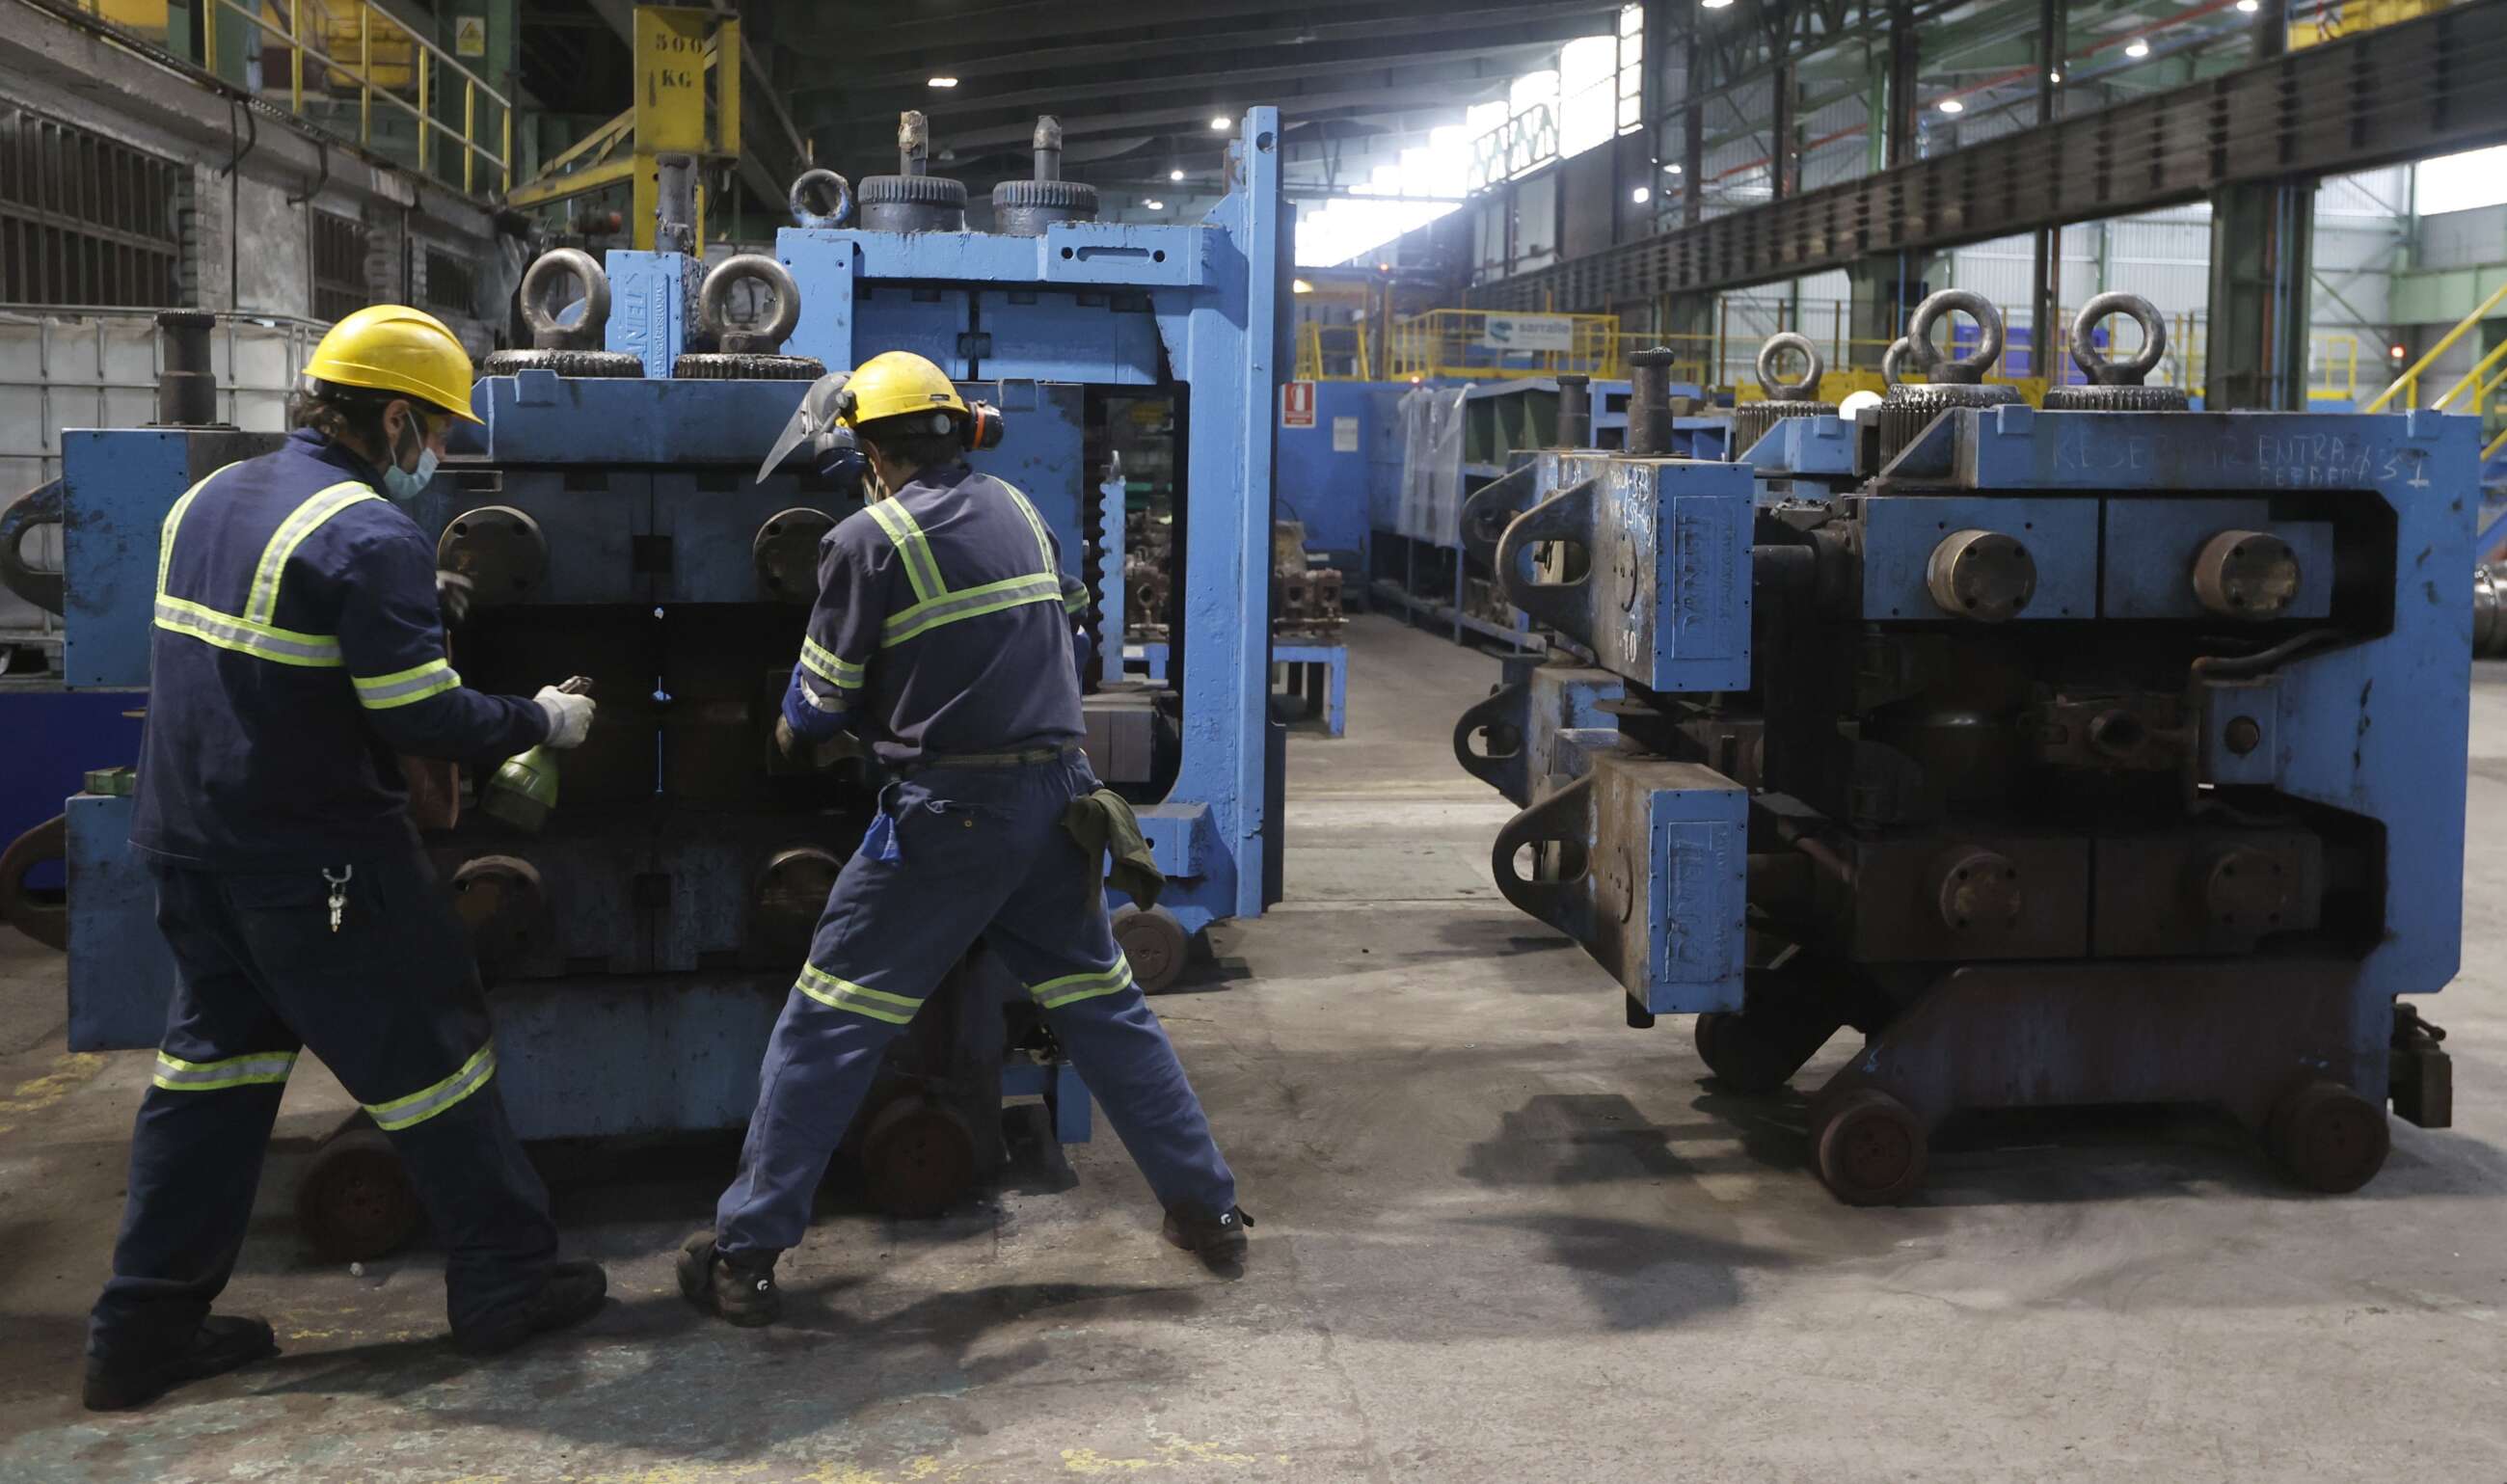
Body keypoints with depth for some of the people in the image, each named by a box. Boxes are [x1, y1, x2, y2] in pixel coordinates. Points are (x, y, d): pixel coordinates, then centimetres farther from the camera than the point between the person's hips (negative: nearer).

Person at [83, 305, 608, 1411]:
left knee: (214, 1063, 16)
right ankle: (507, 1284, 17)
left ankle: (144, 1328, 20)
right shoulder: (369, 536, -18)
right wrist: (541, 721, -5)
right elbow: (423, 716, -21)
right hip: (315, 861, -8)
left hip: (188, 843, 8)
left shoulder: (206, 501, 9)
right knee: (426, 1056, 5)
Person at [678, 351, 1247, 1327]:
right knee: (1104, 1005, 17)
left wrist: (794, 731, 22)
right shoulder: (1018, 512, 10)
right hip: (1058, 790, 5)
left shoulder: (867, 541, -6)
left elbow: (821, 706, -2)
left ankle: (746, 1254, 5)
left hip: (949, 813, -5)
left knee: (828, 1025, 2)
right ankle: (1207, 1210, 21)